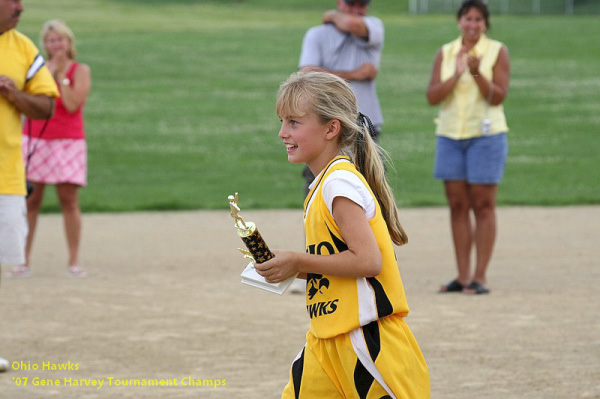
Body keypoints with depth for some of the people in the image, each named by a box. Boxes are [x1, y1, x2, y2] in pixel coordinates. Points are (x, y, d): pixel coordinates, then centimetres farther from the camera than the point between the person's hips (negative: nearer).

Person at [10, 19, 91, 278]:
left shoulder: (80, 71, 2)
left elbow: (72, 105, -13)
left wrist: (61, 75, -10)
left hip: (67, 142, -2)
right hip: (35, 140, 2)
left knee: (69, 201, -5)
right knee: (30, 201, -1)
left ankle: (74, 261, -2)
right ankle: (24, 261, 1)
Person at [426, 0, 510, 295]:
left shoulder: (497, 52, -3)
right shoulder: (445, 54, 7)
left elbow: (498, 97, -10)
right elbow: (432, 97, -1)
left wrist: (476, 73, -25)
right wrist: (456, 75, -16)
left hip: (486, 135, -4)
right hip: (450, 136, 4)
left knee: (483, 206, -4)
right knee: (457, 206, 4)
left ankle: (480, 278, -2)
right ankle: (462, 276, 8)